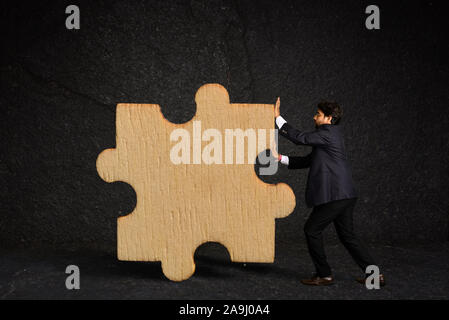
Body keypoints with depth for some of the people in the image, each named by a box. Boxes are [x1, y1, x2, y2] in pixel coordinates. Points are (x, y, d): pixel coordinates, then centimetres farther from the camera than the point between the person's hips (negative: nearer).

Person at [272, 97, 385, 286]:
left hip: (334, 195, -10)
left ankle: (324, 275, 8)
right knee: (347, 236, 13)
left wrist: (278, 117, -8)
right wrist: (280, 158, 15)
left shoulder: (328, 132, -9)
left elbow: (300, 138, -15)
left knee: (312, 230, 1)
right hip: (345, 195, 10)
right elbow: (307, 161, 22)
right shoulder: (329, 136, 21)